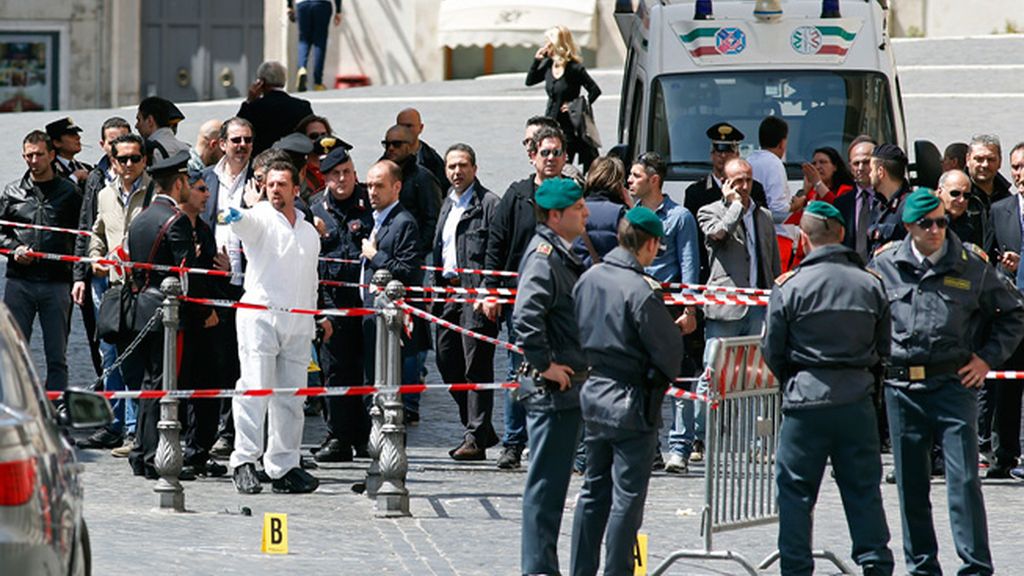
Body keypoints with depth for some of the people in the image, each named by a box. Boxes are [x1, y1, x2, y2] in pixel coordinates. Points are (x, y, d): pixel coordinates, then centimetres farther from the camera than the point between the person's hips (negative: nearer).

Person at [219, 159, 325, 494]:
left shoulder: (310, 233, 19)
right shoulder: (261, 219, 2)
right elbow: (247, 223, -24)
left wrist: (320, 315, 20)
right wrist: (233, 216, -46)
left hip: (298, 326, 5)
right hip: (260, 317, -5)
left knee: (291, 399, 7)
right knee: (255, 391, -13)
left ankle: (283, 467, 11)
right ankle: (244, 460, -13)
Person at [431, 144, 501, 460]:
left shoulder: (489, 203, -7)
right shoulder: (448, 203, 19)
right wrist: (437, 287, 17)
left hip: (476, 292, -9)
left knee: (476, 366, -6)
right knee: (447, 362, 9)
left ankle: (476, 438, -4)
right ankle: (479, 429, 20)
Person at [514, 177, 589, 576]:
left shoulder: (563, 255, 17)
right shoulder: (544, 255, -16)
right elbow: (526, 316, -29)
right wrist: (544, 365, -23)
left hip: (568, 390, 10)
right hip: (552, 392, -10)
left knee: (553, 482, 14)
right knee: (546, 482, -6)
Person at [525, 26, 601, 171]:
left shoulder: (574, 69, -16)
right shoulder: (548, 65, 4)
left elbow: (595, 91, -16)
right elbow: (530, 81, 16)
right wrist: (536, 60, 4)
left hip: (568, 127, -7)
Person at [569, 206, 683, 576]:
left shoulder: (588, 279, 2)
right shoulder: (640, 292, -19)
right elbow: (669, 351, -15)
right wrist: (663, 379, 5)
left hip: (592, 396, 7)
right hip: (631, 404, -7)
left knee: (594, 491, 16)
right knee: (627, 497, 0)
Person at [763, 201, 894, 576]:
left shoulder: (790, 288, -8)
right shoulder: (870, 285, 1)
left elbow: (772, 351, -1)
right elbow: (884, 349, 8)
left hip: (806, 401, -3)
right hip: (858, 400, 3)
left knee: (795, 490, 6)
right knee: (864, 489, 10)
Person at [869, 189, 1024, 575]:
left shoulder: (972, 264, 0)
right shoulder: (885, 264, 4)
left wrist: (987, 358, 2)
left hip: (953, 383, -2)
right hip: (901, 385, 2)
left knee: (963, 478, -7)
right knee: (910, 483, 7)